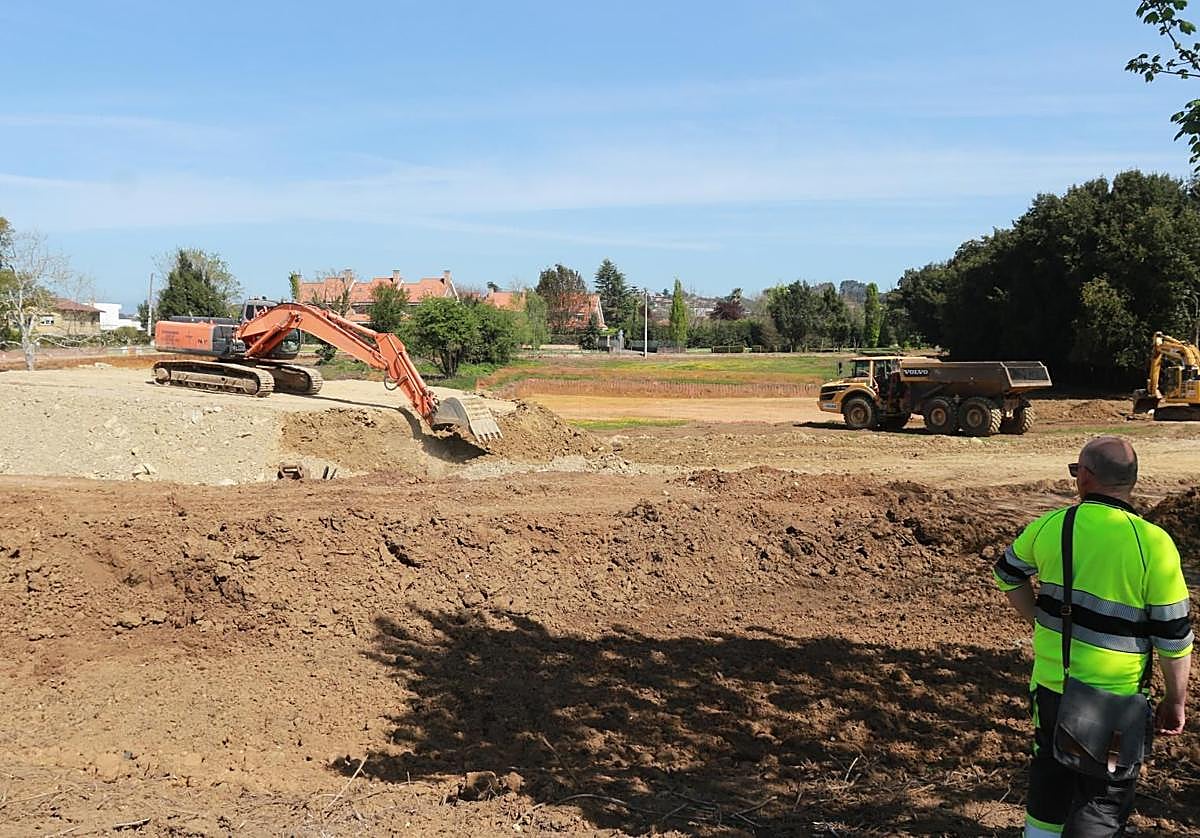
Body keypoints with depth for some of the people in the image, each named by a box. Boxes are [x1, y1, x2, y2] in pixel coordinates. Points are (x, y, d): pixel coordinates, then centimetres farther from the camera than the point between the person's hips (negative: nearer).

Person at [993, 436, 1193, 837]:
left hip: (1050, 684, 4)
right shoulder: (1153, 544, -17)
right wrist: (1175, 701, 2)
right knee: (1102, 802, 13)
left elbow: (1008, 573, 12)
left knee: (1050, 774, 26)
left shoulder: (1049, 526, -6)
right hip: (1114, 699, -3)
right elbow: (1174, 635, -11)